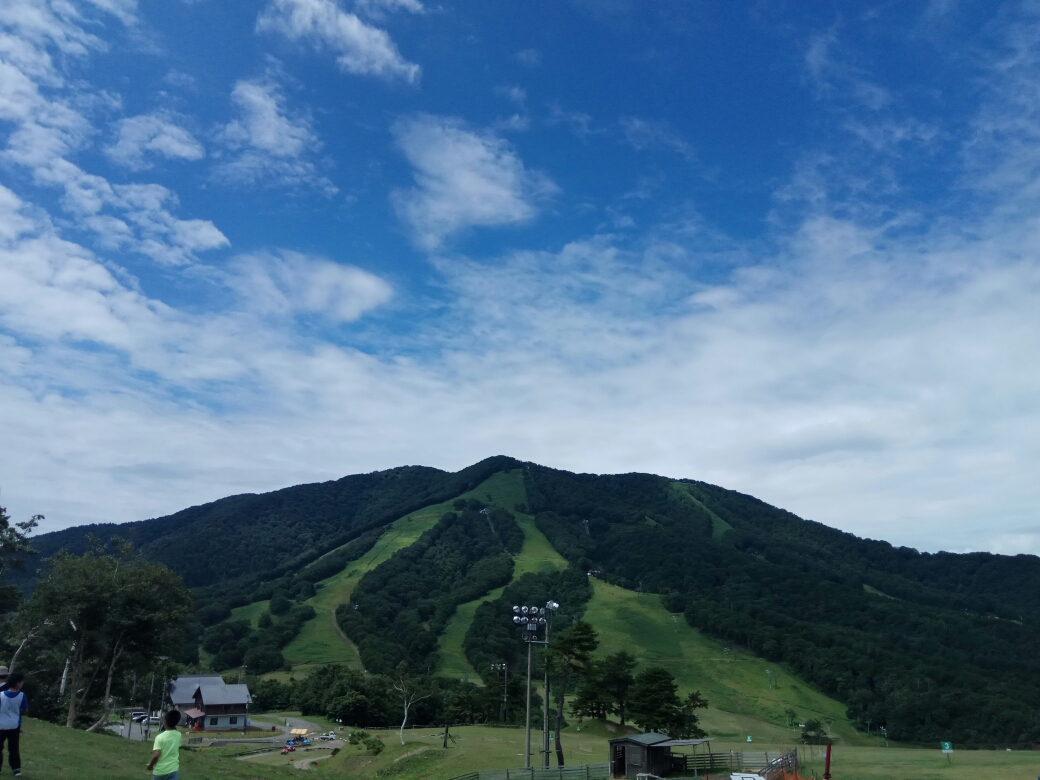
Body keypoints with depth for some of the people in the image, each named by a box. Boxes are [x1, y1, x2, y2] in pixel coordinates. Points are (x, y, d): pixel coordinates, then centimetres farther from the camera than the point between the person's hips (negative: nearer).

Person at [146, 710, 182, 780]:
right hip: (173, 769, 3)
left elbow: (156, 755, -20)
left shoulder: (160, 737, -16)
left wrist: (150, 765, -6)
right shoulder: (178, 735, -1)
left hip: (160, 770, -3)